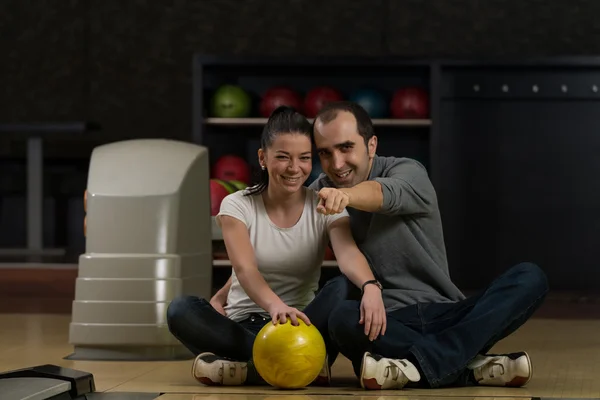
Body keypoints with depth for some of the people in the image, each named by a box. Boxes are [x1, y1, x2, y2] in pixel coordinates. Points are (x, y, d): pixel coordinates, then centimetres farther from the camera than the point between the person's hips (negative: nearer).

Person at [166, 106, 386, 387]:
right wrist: (274, 305, -44)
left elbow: (348, 252, -21)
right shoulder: (238, 206, -2)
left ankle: (249, 366, -33)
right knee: (180, 310, -29)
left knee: (342, 288, -28)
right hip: (244, 326, 0)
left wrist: (370, 286, -46)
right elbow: (244, 269, -21)